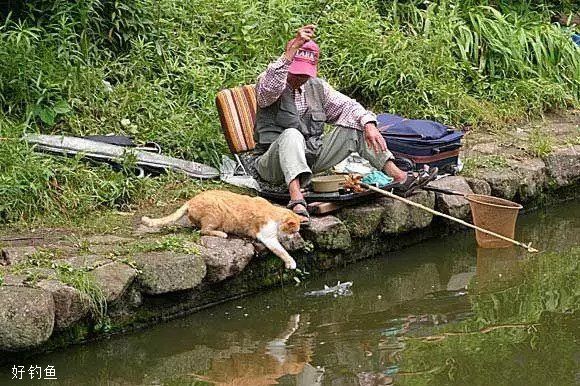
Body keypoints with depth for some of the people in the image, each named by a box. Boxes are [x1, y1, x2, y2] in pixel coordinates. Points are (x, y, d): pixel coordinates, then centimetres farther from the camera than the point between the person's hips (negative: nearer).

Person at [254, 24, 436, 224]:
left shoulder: (316, 87, 11)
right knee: (292, 135, -38)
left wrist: (369, 125, -12)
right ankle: (296, 199, -56)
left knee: (356, 127, -3)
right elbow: (268, 89, -32)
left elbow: (348, 106, 10)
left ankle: (398, 176, -10)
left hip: (312, 159, 6)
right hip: (275, 163, -6)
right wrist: (294, 47, -42)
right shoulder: (269, 83, -7)